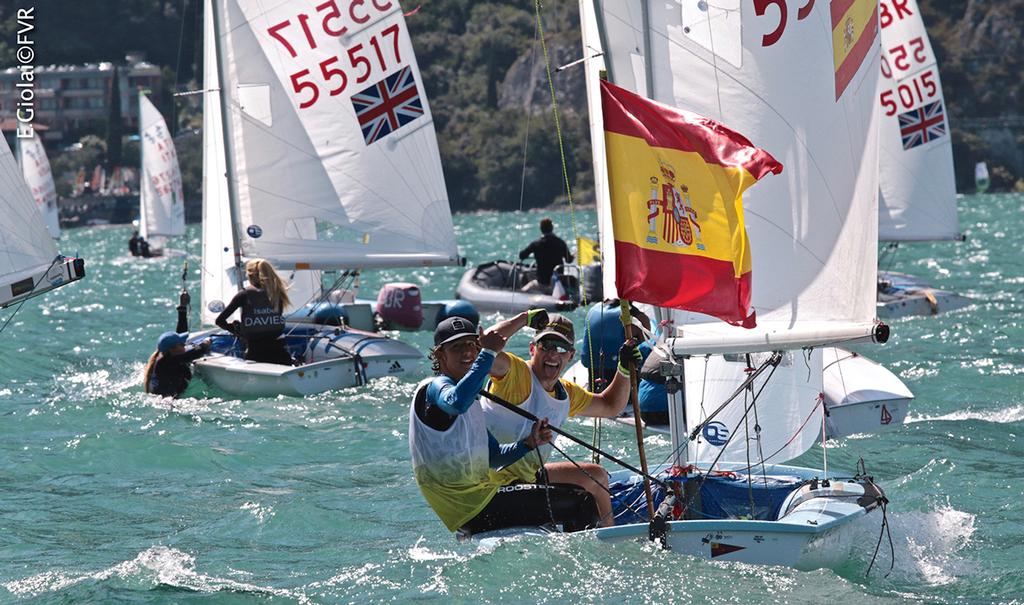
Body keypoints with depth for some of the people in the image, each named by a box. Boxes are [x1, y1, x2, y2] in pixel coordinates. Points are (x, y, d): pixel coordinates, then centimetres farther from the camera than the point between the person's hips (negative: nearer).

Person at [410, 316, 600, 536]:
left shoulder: (472, 399, 20)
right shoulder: (434, 388, -11)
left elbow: (493, 457, 21)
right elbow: (457, 402, -37)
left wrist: (529, 442, 3)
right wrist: (488, 353, -35)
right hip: (472, 507, -11)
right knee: (580, 503, -11)